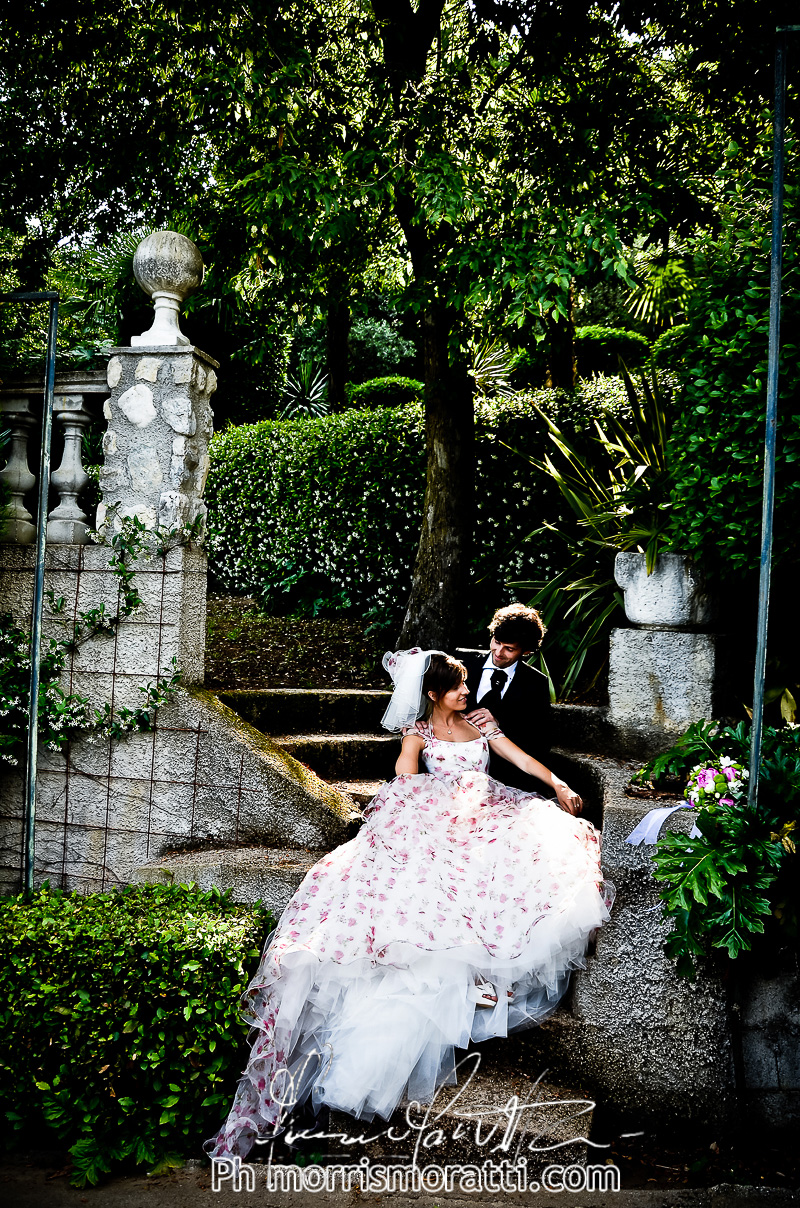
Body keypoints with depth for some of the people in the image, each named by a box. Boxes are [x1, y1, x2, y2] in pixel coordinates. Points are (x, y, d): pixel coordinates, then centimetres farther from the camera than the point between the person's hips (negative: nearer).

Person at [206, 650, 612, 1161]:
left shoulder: (482, 725, 24)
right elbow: (405, 780, -3)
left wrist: (559, 786, 1)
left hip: (487, 815, 4)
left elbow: (524, 759, 16)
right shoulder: (419, 733, 14)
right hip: (437, 822, -3)